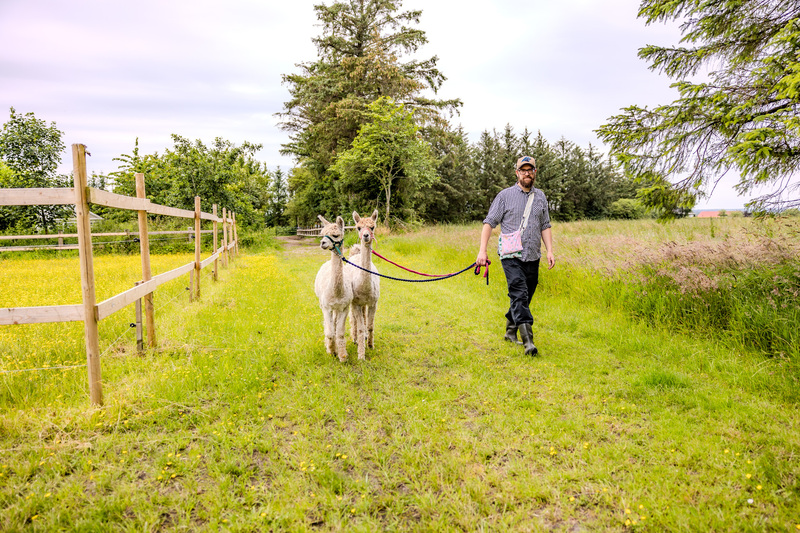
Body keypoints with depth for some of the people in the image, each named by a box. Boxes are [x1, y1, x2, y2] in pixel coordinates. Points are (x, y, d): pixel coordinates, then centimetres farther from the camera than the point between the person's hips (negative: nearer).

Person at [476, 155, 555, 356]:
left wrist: (550, 251, 5)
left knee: (525, 298, 10)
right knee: (519, 295, -17)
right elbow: (489, 223, -1)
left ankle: (510, 332, 29)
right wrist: (482, 250, -10)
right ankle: (528, 341, -22)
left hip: (533, 257, 5)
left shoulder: (540, 196, 14)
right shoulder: (505, 195, 1)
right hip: (512, 256, -5)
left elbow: (545, 226, 17)